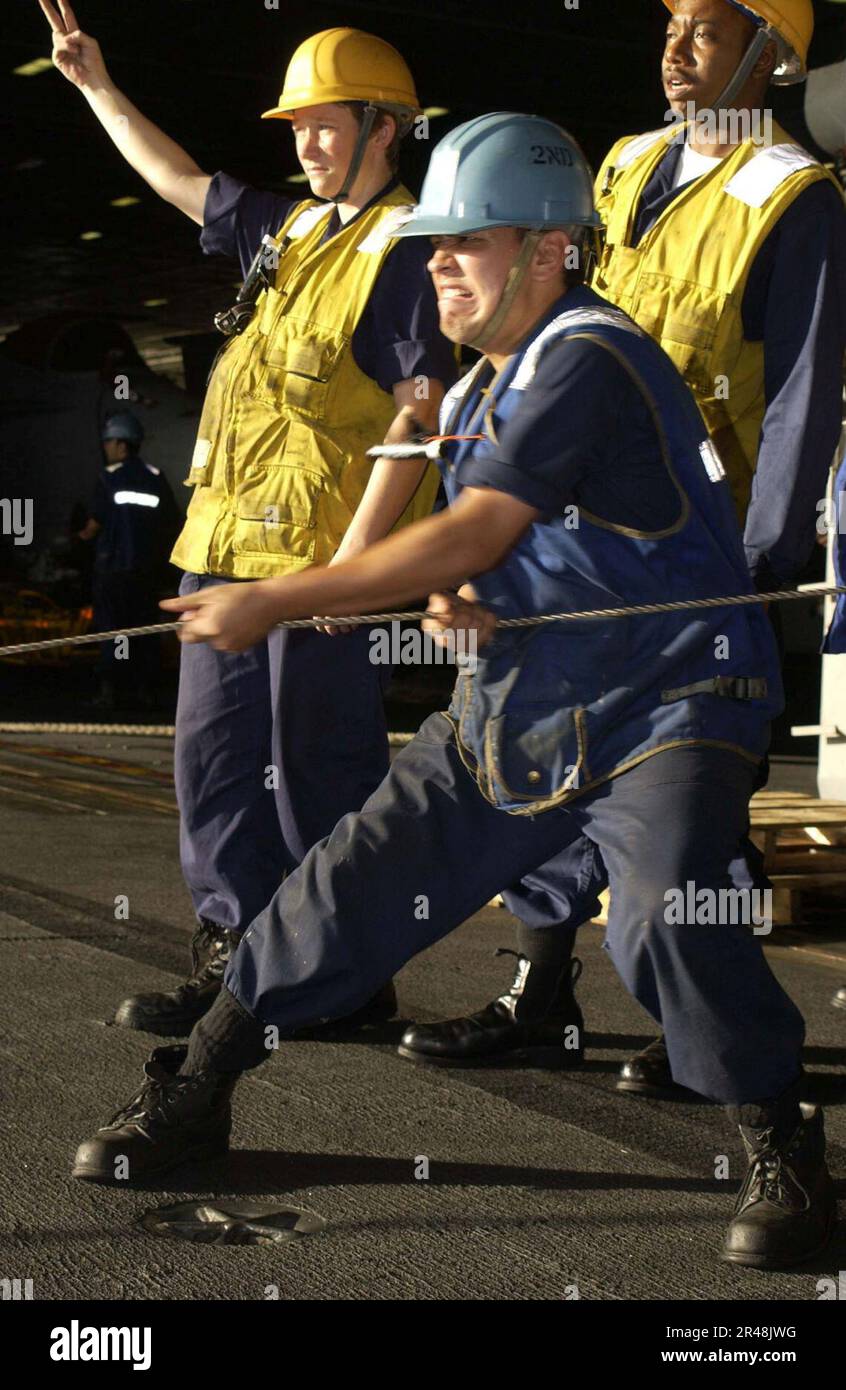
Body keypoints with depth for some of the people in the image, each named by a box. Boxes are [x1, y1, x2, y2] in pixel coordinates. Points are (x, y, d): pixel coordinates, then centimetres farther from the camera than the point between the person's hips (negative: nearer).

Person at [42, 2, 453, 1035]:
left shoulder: (402, 248, -9)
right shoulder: (290, 229, 16)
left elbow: (419, 416, -16)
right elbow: (180, 181, 34)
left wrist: (348, 561, -22)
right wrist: (96, 87, 35)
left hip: (322, 556, -9)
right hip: (228, 543, 9)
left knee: (317, 771, -2)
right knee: (214, 756, 10)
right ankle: (234, 960, 17)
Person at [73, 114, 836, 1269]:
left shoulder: (587, 362, -20)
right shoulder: (481, 389, 10)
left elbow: (468, 540, -26)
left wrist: (269, 601, -24)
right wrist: (453, 598, -10)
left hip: (666, 711, -8)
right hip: (521, 706, 8)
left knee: (662, 920, -30)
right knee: (358, 880, 3)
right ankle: (191, 1093, 17)